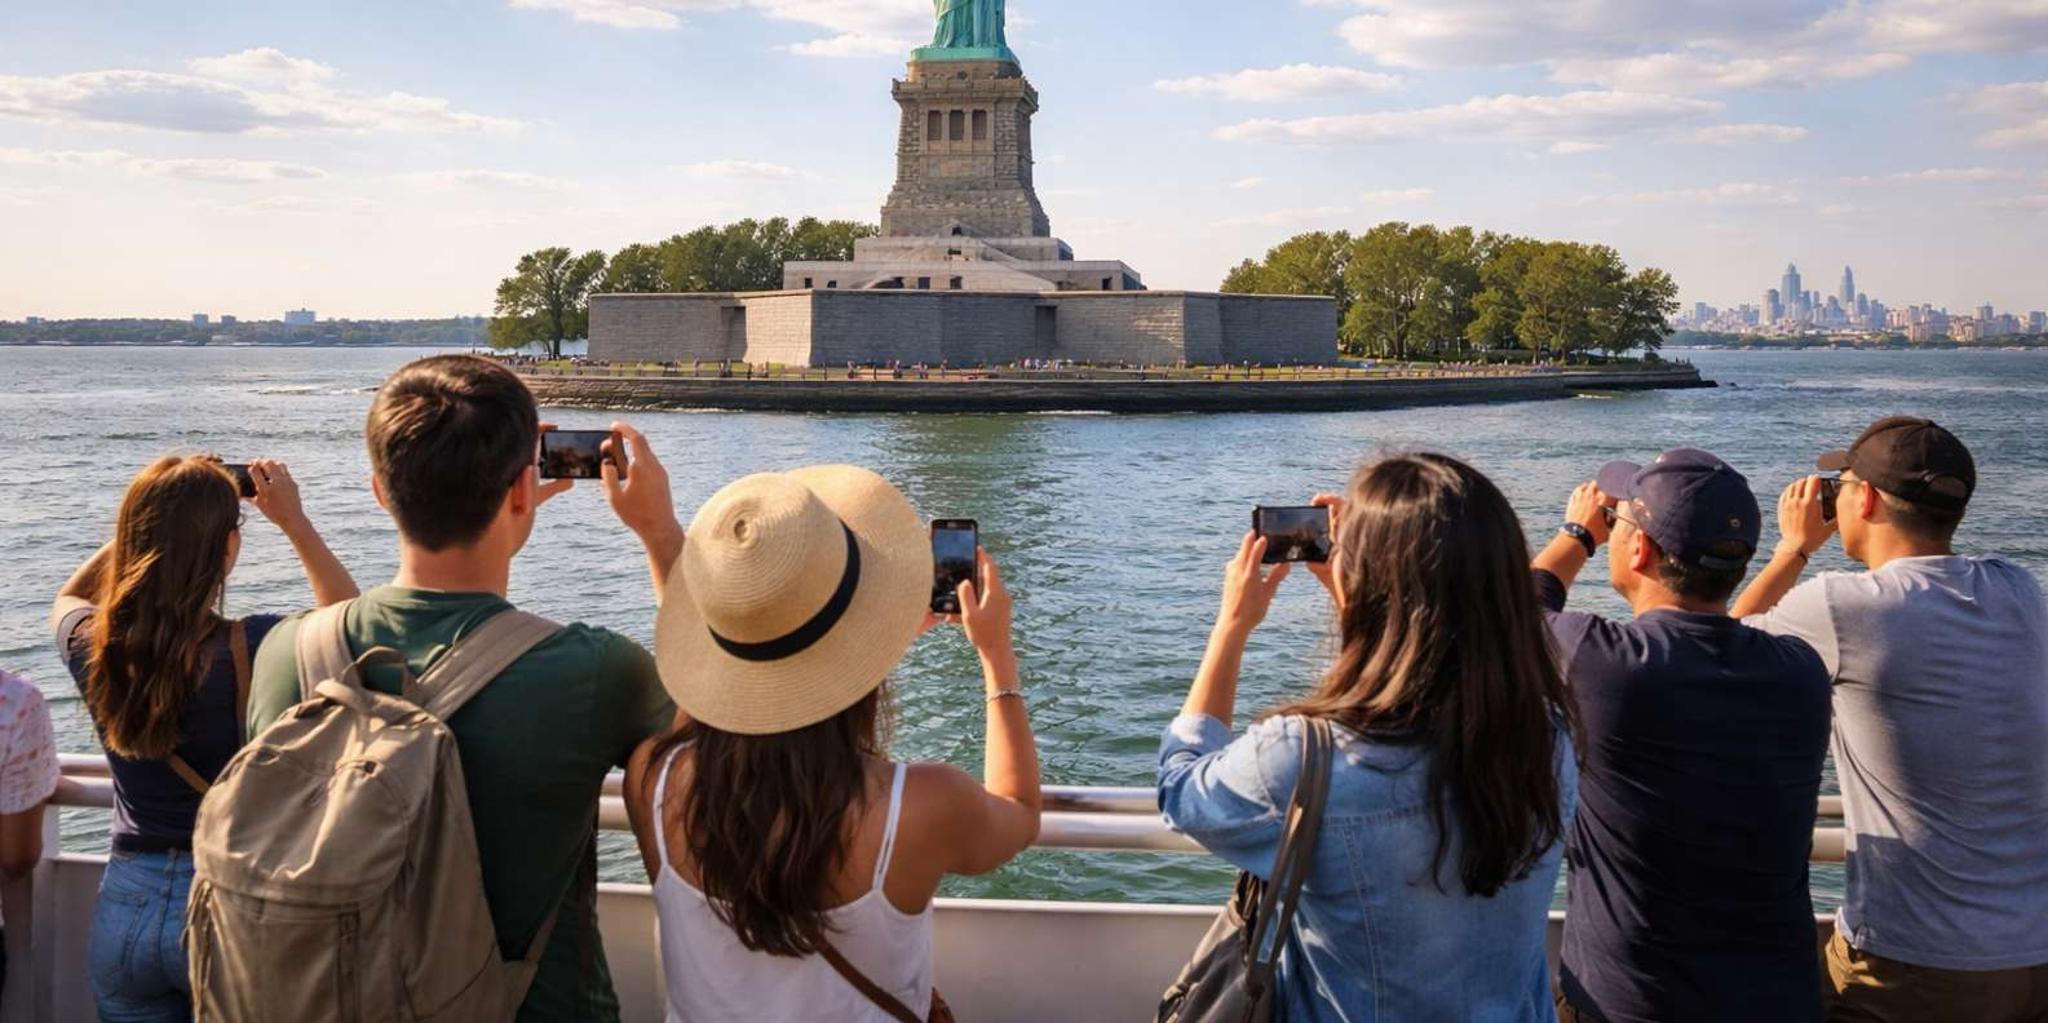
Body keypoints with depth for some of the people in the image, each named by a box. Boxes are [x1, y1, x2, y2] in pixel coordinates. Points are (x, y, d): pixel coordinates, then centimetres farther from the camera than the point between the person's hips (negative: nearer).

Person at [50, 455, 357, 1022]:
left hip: (125, 906, 3)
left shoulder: (92, 647, -10)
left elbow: (68, 598, 17)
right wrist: (295, 521, 0)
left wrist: (152, 515, 9)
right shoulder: (252, 649, -22)